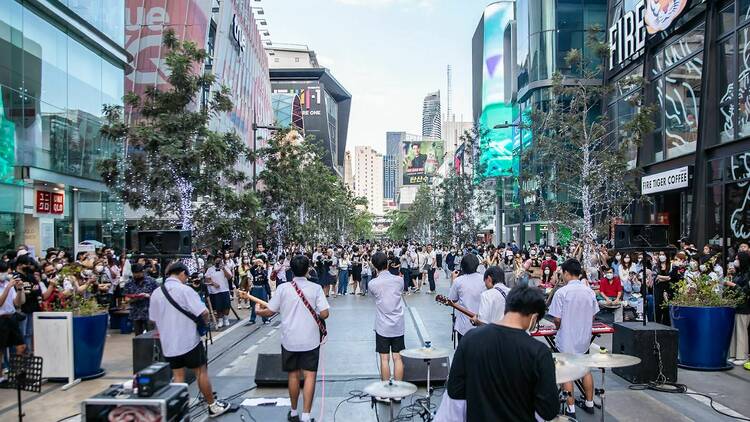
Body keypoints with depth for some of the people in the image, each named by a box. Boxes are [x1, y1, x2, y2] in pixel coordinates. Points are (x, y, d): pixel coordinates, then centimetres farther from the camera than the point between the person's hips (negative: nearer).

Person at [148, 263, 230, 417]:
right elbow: (203, 312, -20)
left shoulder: (156, 293, 3)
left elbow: (153, 319, 13)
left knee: (178, 377, 13)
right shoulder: (185, 290, -15)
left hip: (168, 343, 5)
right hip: (189, 341, -5)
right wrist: (205, 322, 1)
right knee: (201, 372, 7)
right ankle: (213, 406, 17)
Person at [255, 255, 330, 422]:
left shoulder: (283, 288, -7)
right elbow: (324, 314, -13)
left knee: (293, 375, 14)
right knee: (309, 375, 3)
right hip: (310, 340, -1)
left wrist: (258, 310, 20)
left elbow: (269, 312, -1)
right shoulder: (316, 288, -8)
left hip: (289, 340, 2)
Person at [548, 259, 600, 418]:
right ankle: (589, 404, 30)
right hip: (584, 338, 5)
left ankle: (570, 409, 10)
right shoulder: (589, 291, -3)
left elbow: (557, 319, -16)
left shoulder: (562, 292, -18)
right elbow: (593, 316, 6)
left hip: (567, 340, -5)